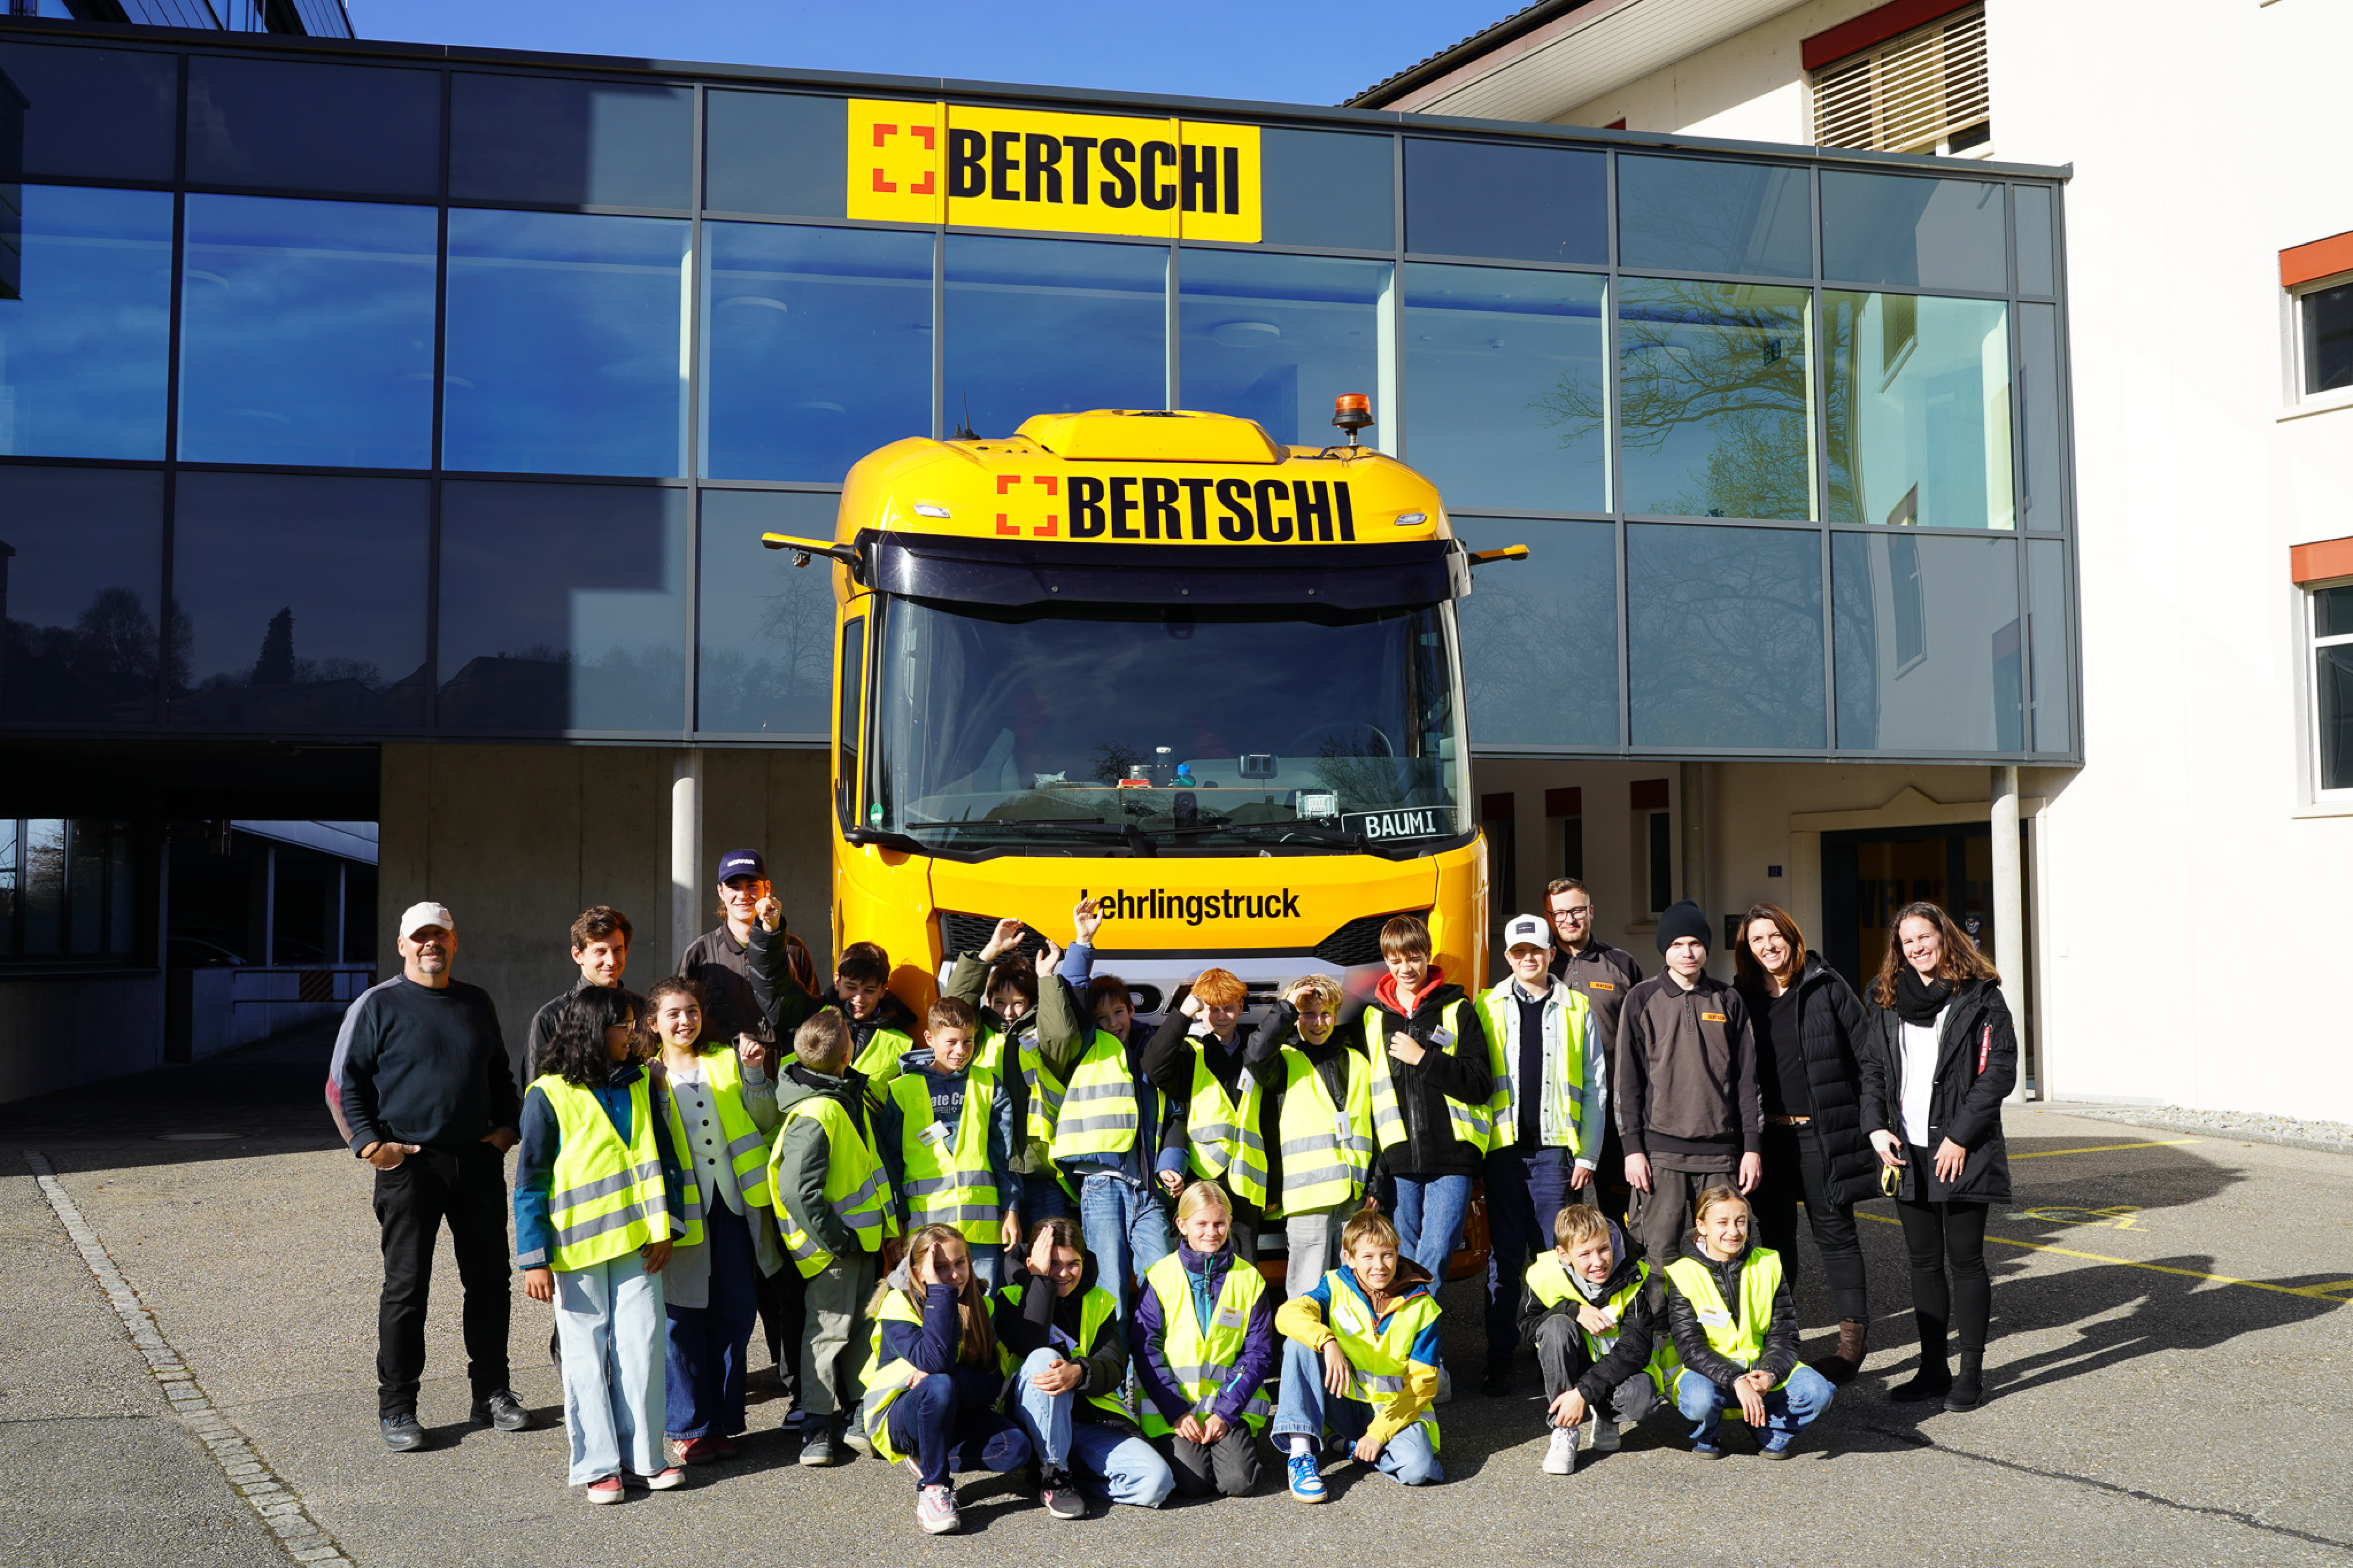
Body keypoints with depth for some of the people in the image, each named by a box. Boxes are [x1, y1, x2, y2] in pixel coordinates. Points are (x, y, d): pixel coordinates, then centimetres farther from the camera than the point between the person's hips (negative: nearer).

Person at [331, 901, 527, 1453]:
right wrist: (371, 1144, -9)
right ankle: (397, 1408, 10)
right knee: (406, 1287, -1)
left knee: (489, 1279, 8)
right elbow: (344, 1082, 0)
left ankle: (492, 1392, 20)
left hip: (478, 1160, 4)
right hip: (409, 1163, -4)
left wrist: (506, 1127, 9)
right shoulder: (378, 1005, 0)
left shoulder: (477, 1004, 13)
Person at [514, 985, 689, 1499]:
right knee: (587, 1354, 4)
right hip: (578, 1248, -4)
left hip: (637, 1243, 4)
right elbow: (530, 1182, -5)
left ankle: (643, 1455, 15)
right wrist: (535, 1259, -9)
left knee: (642, 1346, 4)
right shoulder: (549, 1096, -6)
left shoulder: (640, 1086, 8)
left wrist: (665, 1227, 2)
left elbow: (663, 1158, 12)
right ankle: (599, 1464, 12)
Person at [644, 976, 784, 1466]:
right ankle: (689, 1427, 12)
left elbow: (765, 1121, 7)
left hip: (734, 1205, 2)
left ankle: (723, 1422, 17)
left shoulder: (727, 1062, 12)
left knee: (736, 1311, 5)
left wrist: (755, 1074, -8)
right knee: (683, 1317, 0)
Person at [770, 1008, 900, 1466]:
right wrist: (837, 1240, -21)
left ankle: (855, 1417, 26)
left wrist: (884, 1231, 18)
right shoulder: (814, 1116, -24)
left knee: (860, 1328, 15)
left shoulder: (847, 1095, 7)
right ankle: (819, 1427, 12)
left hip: (860, 1239, 9)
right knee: (829, 1330, 1)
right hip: (833, 1247, -9)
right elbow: (798, 1192, -29)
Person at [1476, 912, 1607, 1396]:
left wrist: (1587, 1155, -2)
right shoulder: (1488, 1009, 9)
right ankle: (1500, 1361, 9)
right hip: (1504, 1149, 0)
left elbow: (1595, 1088, 5)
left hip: (1555, 1151, 0)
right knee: (1505, 1258, 3)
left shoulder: (1577, 1009, 7)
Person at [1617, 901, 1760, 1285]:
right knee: (1661, 1257, -5)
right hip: (1661, 1150, -2)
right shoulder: (1643, 999, 4)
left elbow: (1747, 1076, 11)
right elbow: (1628, 1079, 3)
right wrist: (1633, 1148, -3)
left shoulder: (1727, 1000, 10)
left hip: (1721, 1151, 2)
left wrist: (1752, 1145, 5)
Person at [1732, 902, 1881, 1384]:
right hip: (1768, 1135, 3)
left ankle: (1853, 1333, 8)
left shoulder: (1827, 987, 0)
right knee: (1775, 1235, 11)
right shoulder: (1741, 997, 7)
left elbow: (1864, 1053, 0)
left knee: (1834, 1231, 1)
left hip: (1821, 1131, -3)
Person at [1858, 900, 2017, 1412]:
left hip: (1960, 1152, -5)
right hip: (1906, 1151, 5)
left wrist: (1960, 1136, -14)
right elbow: (1872, 1068, 13)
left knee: (1965, 1261, 1)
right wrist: (1877, 1127, -2)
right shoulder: (1888, 1000, 11)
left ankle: (1971, 1374, 10)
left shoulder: (1979, 997, -4)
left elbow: (2000, 1071, -9)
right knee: (1924, 1264, 11)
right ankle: (1933, 1370, 20)